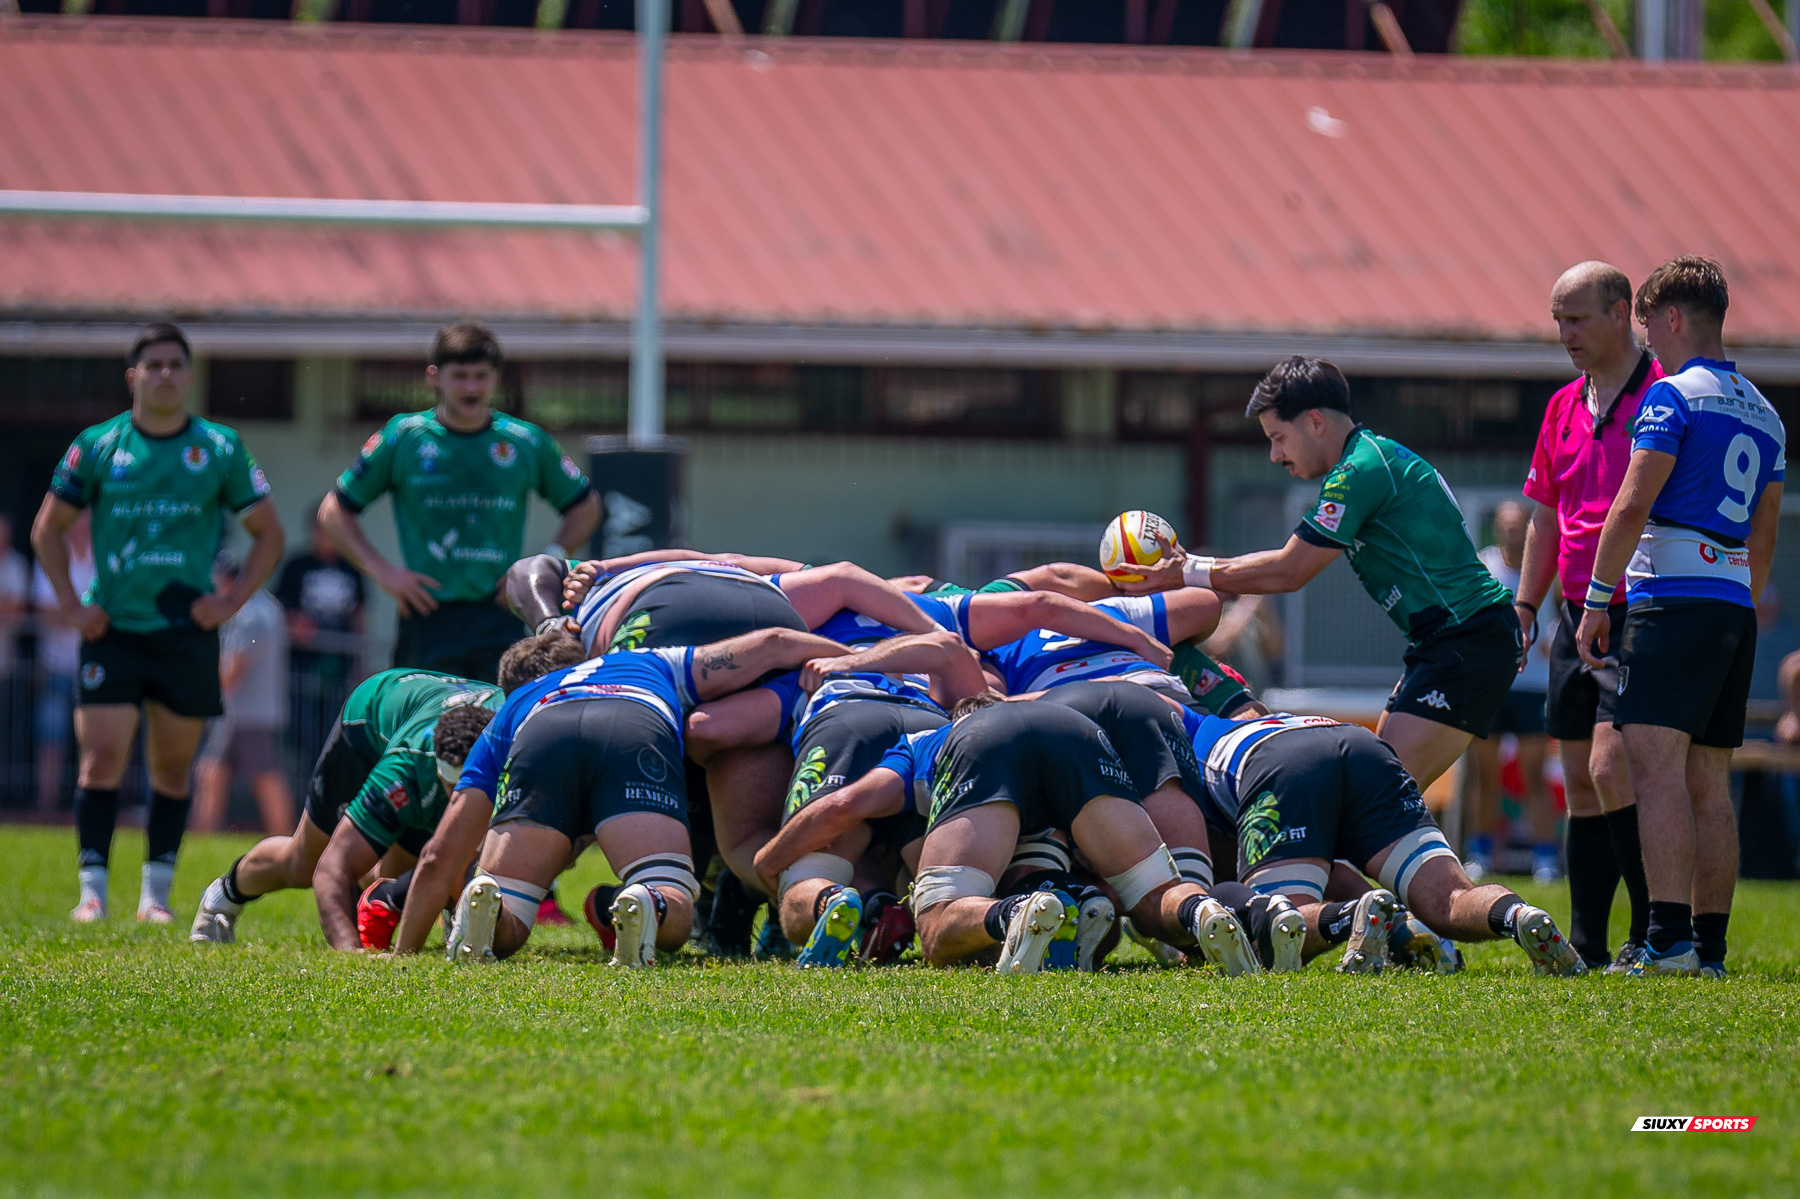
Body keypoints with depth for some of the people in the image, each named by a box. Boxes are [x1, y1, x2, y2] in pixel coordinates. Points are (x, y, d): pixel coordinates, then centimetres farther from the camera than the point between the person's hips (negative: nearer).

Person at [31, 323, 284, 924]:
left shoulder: (221, 448, 3)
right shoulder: (98, 446, 3)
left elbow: (268, 534, 11)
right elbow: (48, 528, 12)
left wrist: (232, 602, -1)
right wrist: (70, 604, 2)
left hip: (187, 632, 1)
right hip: (112, 628, -1)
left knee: (173, 765, 4)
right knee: (102, 757, -9)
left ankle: (156, 892, 13)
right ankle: (92, 890, -5)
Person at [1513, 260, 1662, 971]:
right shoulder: (1564, 407, 15)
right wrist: (1525, 606, 16)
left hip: (1637, 613, -8)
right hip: (1576, 618, 8)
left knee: (1612, 769, -17)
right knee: (1580, 785, 8)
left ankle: (1655, 935, -10)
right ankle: (1586, 947, 11)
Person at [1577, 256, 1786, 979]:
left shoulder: (1673, 396, -5)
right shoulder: (1763, 414, 19)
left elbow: (1634, 504, -13)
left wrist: (1597, 600, -9)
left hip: (1673, 595, -8)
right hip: (1736, 608, 8)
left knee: (1656, 766, -14)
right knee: (1709, 786, 9)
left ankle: (1668, 938, -24)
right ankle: (1710, 946, 6)